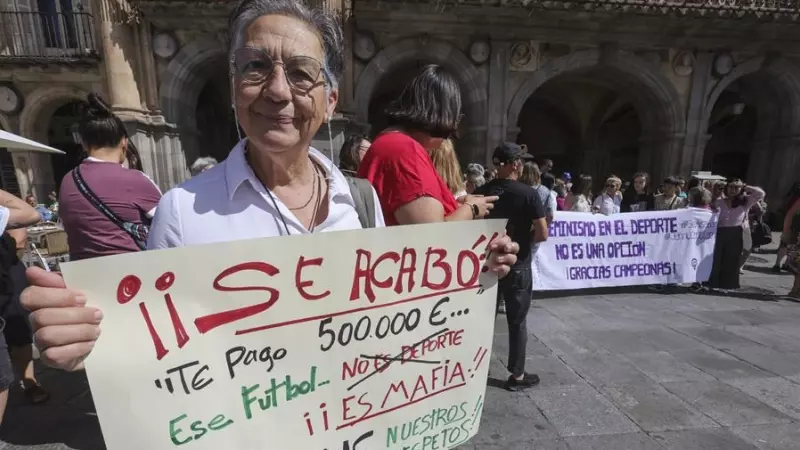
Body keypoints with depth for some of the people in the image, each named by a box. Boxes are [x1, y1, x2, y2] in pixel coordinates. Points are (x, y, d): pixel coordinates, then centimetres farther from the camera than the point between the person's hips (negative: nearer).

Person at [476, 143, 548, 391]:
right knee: (517, 322, 10)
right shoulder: (528, 194, -13)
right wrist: (524, 238, 4)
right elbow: (542, 234, -14)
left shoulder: (481, 192, -2)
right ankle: (517, 375, 22)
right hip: (517, 267, -4)